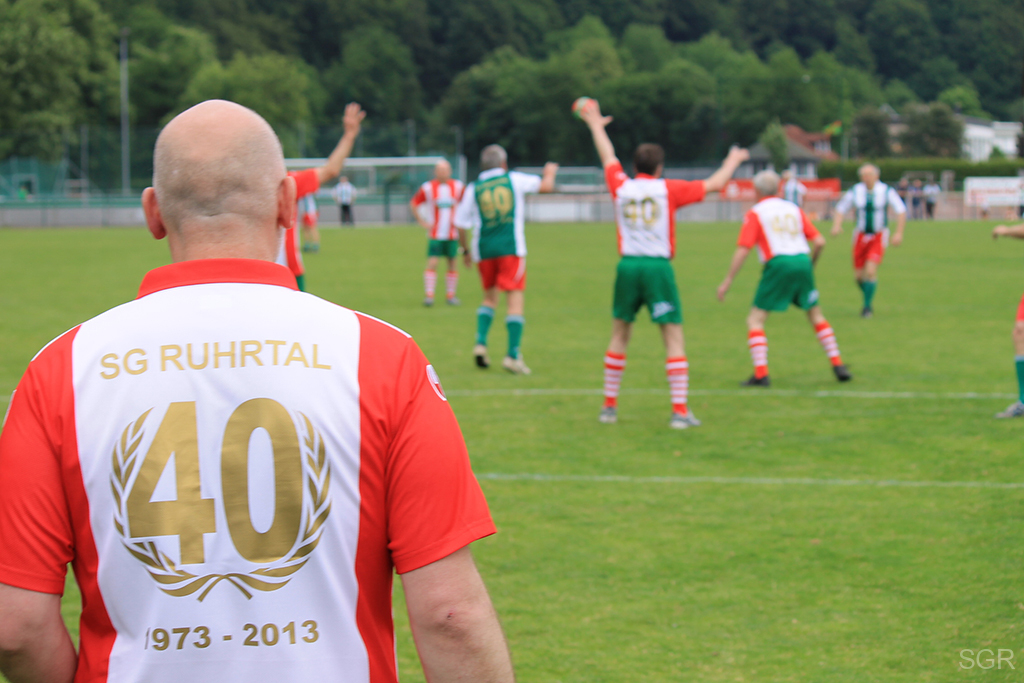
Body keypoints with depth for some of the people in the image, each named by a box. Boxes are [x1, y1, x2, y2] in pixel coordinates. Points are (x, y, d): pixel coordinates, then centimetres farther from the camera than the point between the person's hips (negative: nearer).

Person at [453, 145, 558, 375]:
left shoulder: (472, 189, 7)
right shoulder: (514, 179, 3)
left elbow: (461, 224, 8)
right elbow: (546, 186, 8)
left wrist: (466, 250, 22)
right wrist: (550, 172, 30)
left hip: (484, 250, 3)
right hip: (511, 247, -3)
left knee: (490, 297, 22)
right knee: (515, 300, -4)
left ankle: (480, 343, 6)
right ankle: (513, 354, -12)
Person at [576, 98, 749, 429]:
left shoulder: (621, 187, 7)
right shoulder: (668, 190, 0)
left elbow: (608, 157, 26)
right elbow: (714, 184, 8)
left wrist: (596, 125, 44)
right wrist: (732, 161, 27)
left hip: (627, 265, 3)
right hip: (658, 267, -3)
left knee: (619, 335, 14)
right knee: (674, 337, -1)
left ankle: (609, 405, 18)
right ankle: (680, 410, -7)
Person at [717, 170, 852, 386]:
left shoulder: (755, 214, 5)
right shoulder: (793, 209, 18)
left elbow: (743, 250, -4)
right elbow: (819, 241, 12)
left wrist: (727, 281, -1)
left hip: (778, 264, -4)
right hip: (802, 262, 4)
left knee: (755, 320, 3)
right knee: (816, 316, 21)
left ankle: (761, 374, -11)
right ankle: (838, 366, 17)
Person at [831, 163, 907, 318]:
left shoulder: (886, 191, -8)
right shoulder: (855, 192, -3)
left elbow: (901, 211, -3)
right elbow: (840, 209, 6)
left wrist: (899, 233, -13)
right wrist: (836, 225, -12)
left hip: (879, 237, -3)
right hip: (861, 236, 3)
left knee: (871, 271, -19)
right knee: (859, 275, 3)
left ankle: (868, 306, -5)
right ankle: (868, 297, 33)